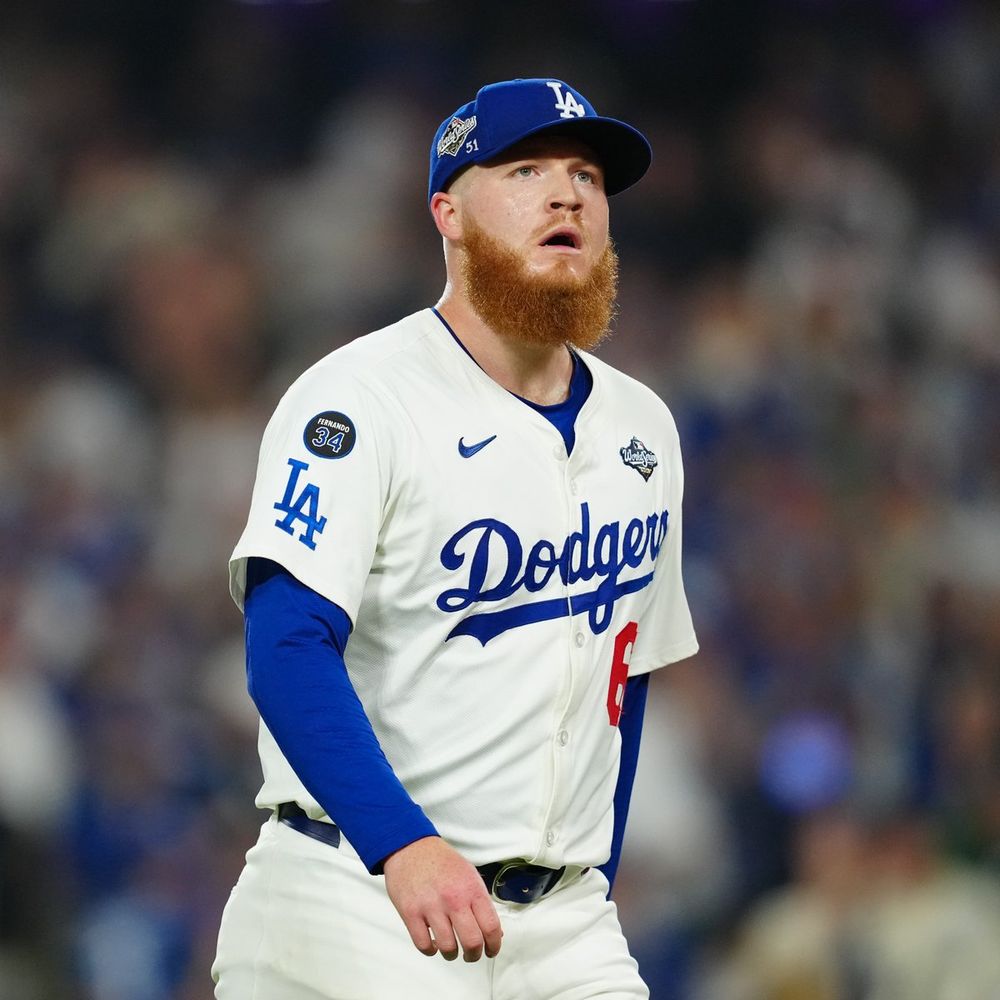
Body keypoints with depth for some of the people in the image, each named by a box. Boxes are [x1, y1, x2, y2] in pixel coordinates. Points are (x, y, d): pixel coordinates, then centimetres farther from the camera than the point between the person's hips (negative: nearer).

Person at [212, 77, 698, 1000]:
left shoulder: (641, 431, 13)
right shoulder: (361, 398, -8)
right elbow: (288, 648, -19)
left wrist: (592, 898, 16)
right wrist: (405, 846, -32)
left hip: (563, 916, 6)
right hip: (356, 900, -6)